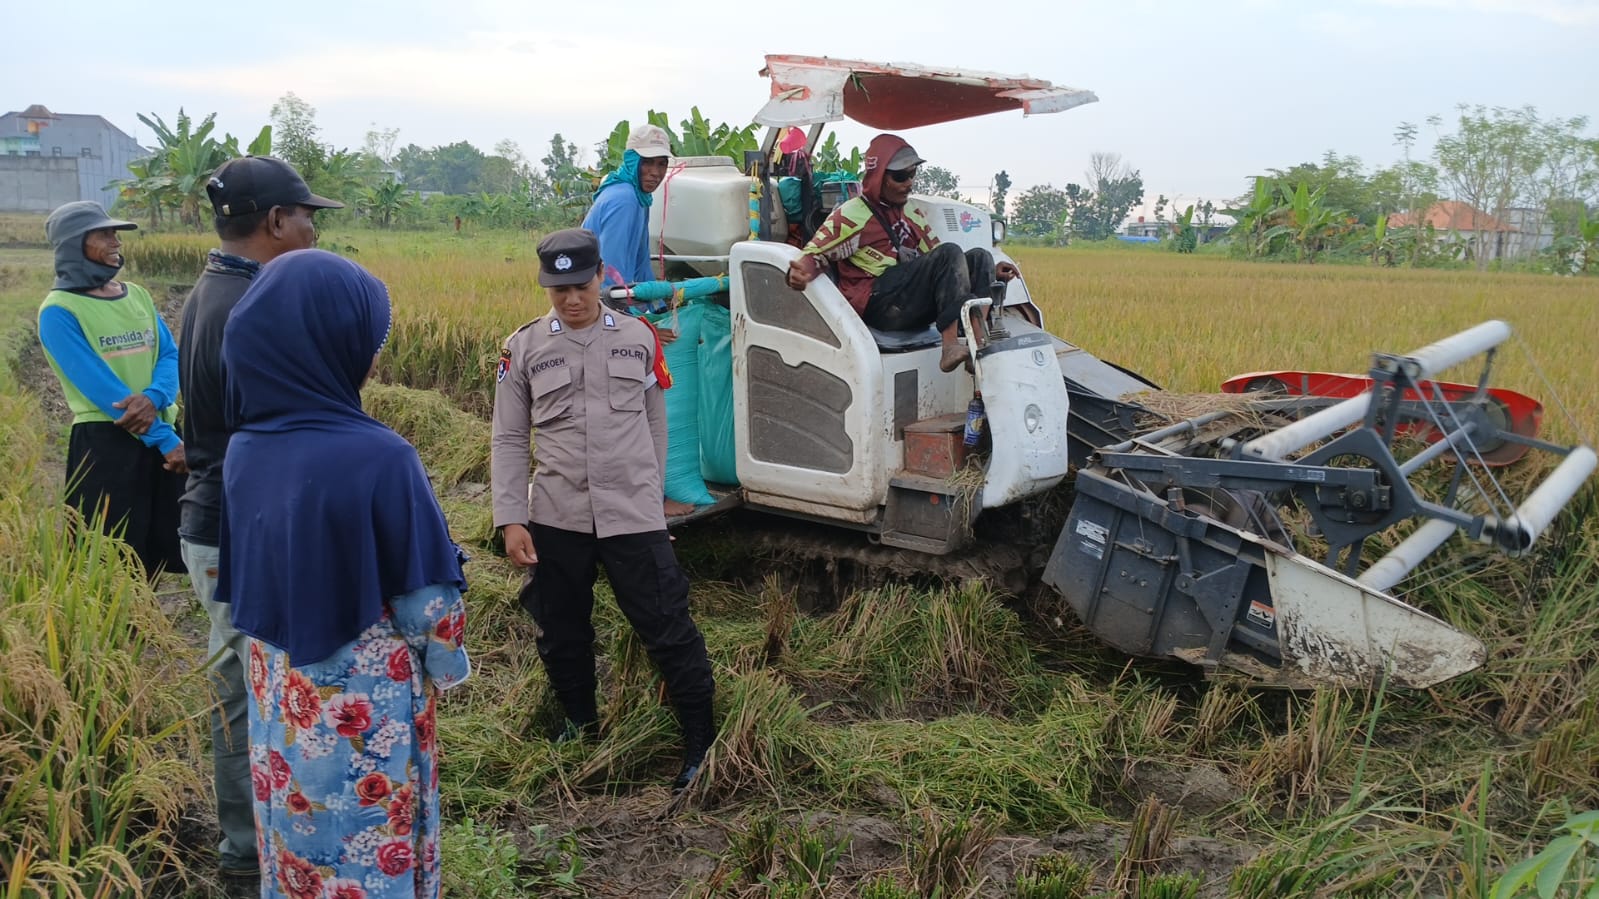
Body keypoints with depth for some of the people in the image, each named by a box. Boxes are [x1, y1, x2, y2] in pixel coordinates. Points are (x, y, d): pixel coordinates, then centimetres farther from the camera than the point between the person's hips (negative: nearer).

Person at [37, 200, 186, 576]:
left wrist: (153, 398, -19)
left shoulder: (137, 295, 12)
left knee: (158, 555, 11)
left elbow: (171, 354, 4)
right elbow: (98, 387, -14)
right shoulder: (59, 310, -7)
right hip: (105, 443, -6)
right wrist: (167, 440, -18)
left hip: (160, 437, 6)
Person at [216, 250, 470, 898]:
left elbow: (236, 575, 6)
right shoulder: (377, 458, -26)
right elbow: (423, 591, -17)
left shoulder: (243, 450, -6)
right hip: (365, 700, -6)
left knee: (296, 839, 23)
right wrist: (447, 664, 1)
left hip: (278, 690, 6)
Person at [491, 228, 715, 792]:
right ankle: (581, 724, 38)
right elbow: (509, 439, 3)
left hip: (633, 515, -1)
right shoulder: (524, 348, 1)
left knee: (668, 628, -2)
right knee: (562, 634, 14)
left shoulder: (638, 338, 4)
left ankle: (701, 740, 13)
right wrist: (511, 519, -3)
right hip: (554, 518, 1)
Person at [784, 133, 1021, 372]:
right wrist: (801, 272, -28)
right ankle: (951, 343, -40)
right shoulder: (852, 214, 3)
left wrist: (986, 273, 12)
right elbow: (814, 252, -4)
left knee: (979, 257, -7)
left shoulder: (912, 215, 24)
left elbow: (939, 261, 24)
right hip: (877, 304, -7)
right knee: (950, 252, -22)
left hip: (916, 308, 7)